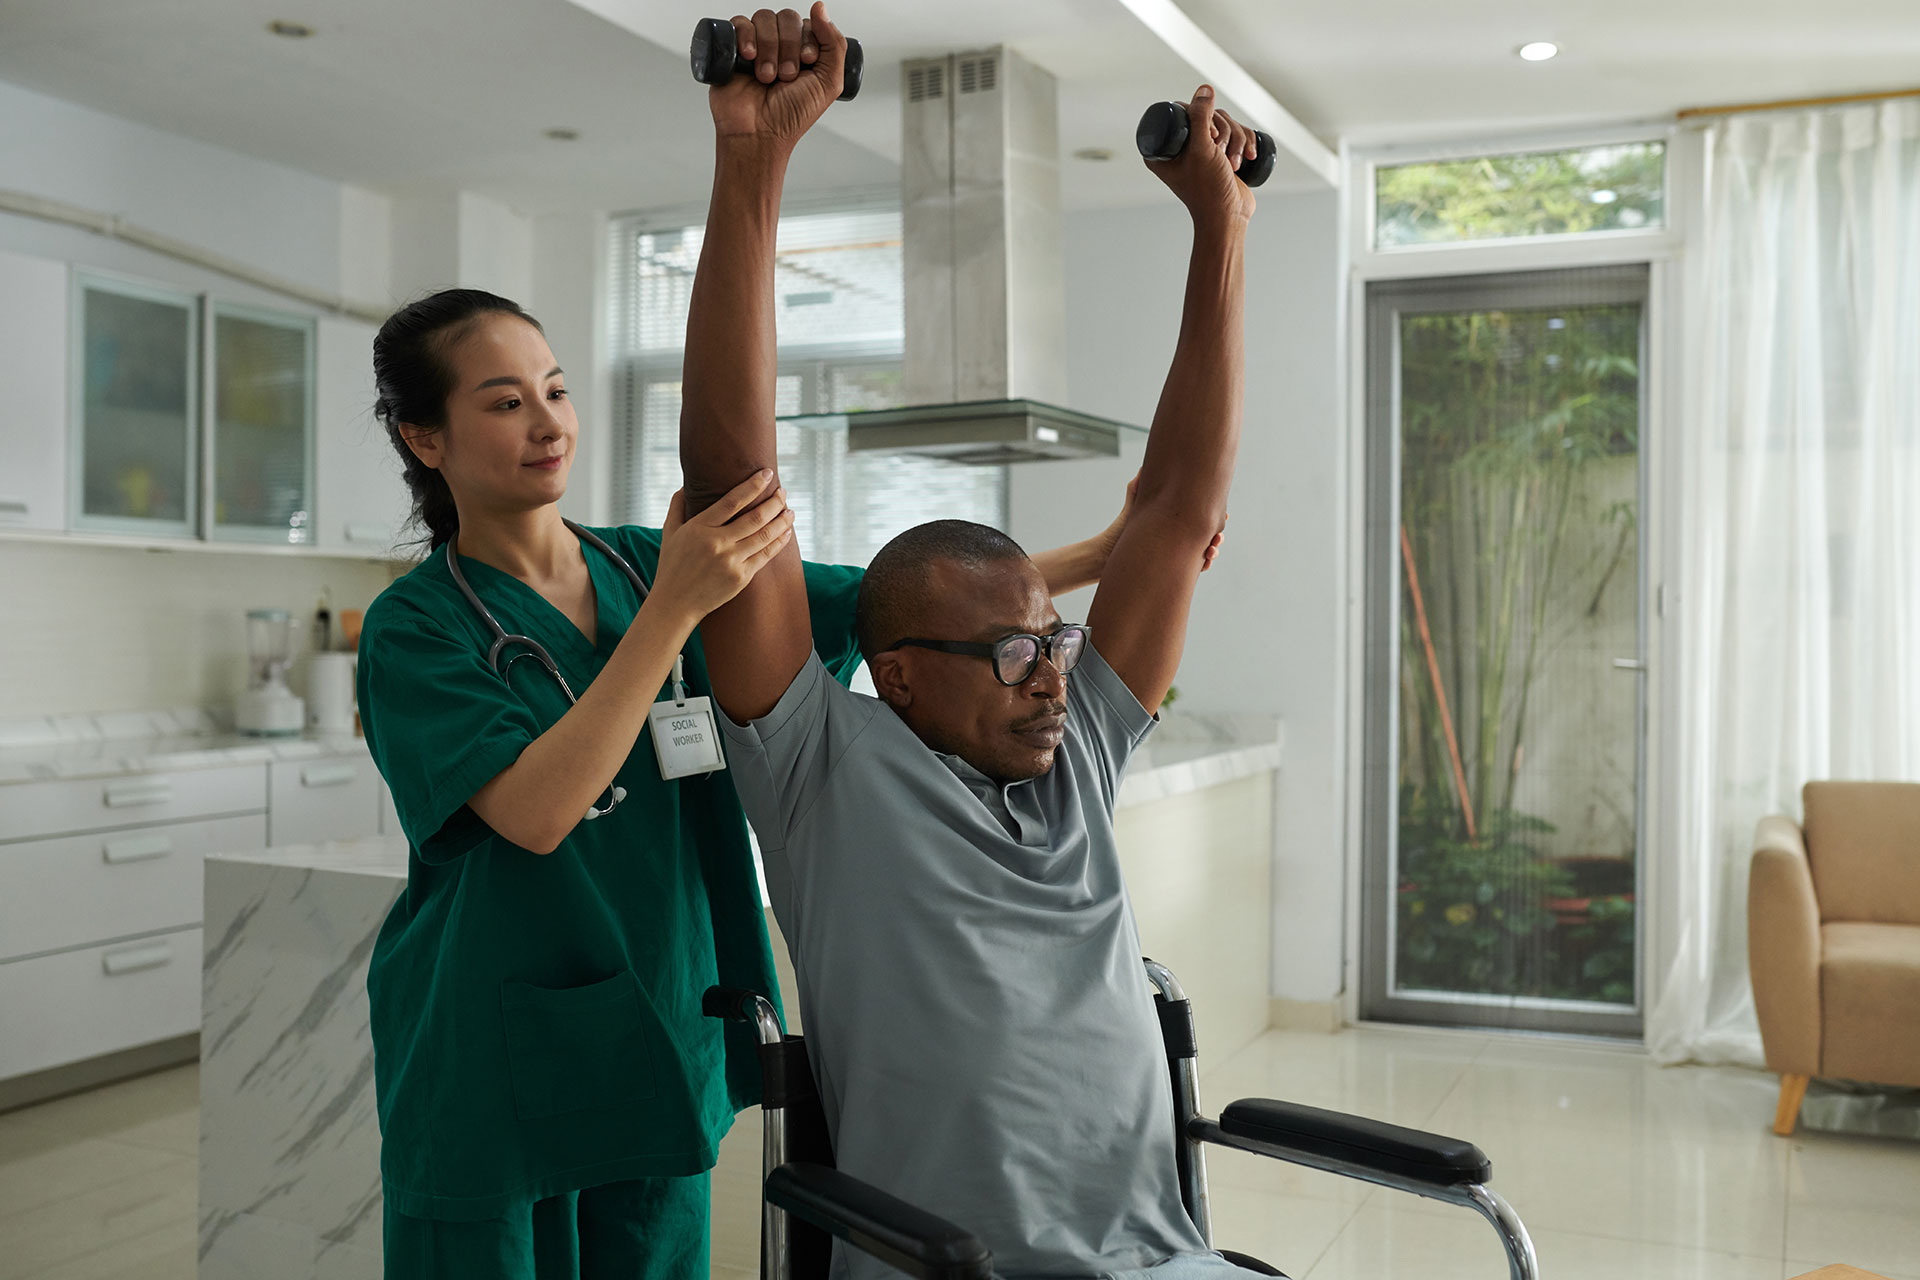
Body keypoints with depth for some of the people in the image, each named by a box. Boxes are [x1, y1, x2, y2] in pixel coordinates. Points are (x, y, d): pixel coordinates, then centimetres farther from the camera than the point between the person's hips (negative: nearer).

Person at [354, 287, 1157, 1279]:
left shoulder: (647, 566, 4)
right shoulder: (416, 626, -8)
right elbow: (535, 812, -24)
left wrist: (1098, 555, -6)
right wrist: (676, 607, -28)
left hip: (659, 1047, 4)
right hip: (490, 1075, -4)